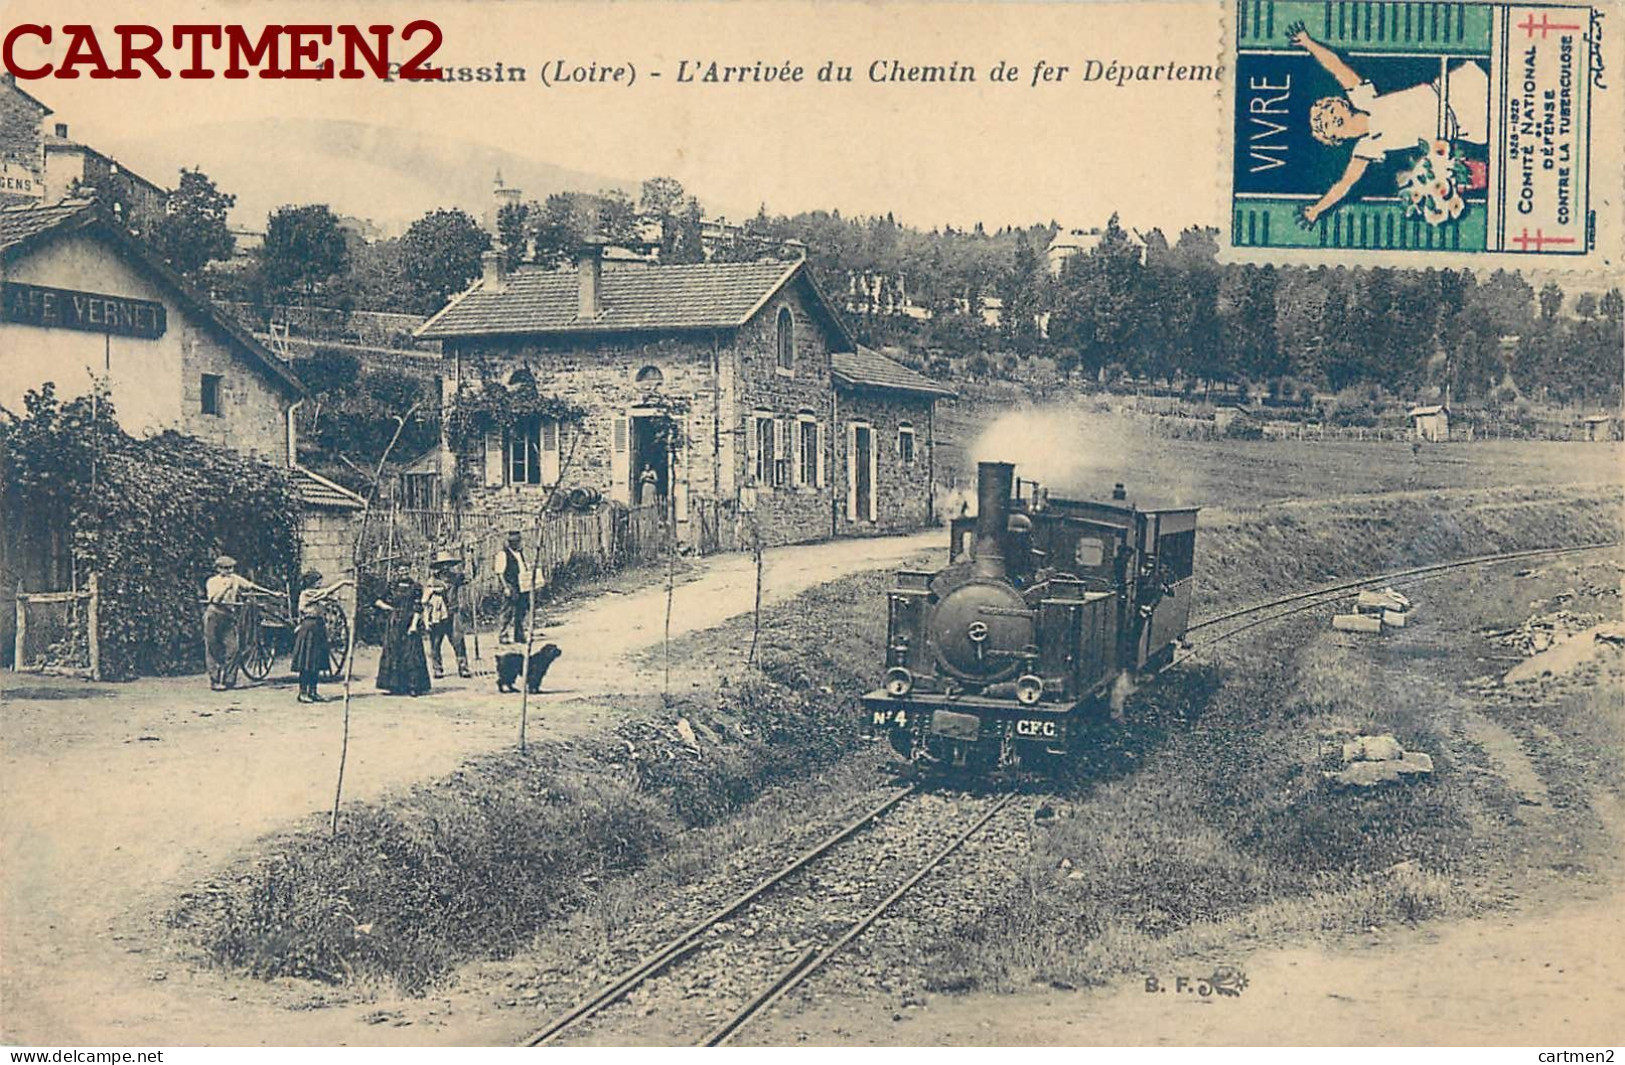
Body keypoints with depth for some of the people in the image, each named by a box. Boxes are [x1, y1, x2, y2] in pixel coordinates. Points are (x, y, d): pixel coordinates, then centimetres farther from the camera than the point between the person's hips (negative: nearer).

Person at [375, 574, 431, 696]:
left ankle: (414, 687, -5)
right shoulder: (393, 588, 12)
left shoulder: (415, 588, 5)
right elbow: (377, 600, 16)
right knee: (392, 653, 0)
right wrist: (386, 606, -2)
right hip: (394, 625, 3)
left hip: (409, 625, -3)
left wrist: (414, 624, -11)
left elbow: (418, 608, -2)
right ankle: (391, 685, 4)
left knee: (411, 654, -6)